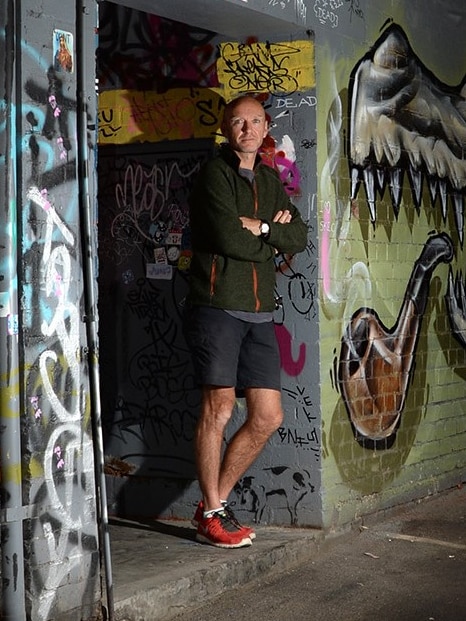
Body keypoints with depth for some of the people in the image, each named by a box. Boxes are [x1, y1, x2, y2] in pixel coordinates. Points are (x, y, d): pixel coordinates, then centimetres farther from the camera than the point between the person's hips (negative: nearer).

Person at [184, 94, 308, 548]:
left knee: (268, 417, 4)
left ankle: (214, 502, 17)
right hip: (217, 306, -7)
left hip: (259, 313, 7)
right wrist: (272, 240, 0)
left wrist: (260, 228, -8)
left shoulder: (270, 180, 20)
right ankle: (212, 516, 5)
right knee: (218, 407, -7)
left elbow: (299, 238, 7)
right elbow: (227, 238, -15)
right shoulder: (214, 174, -2)